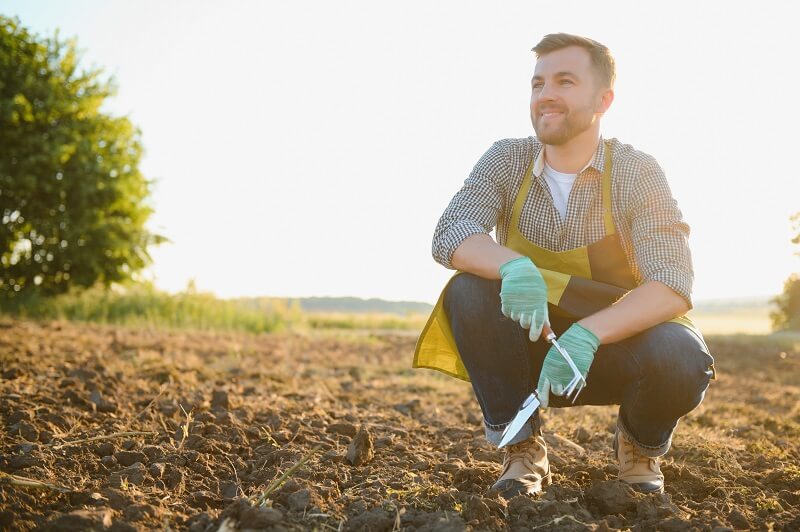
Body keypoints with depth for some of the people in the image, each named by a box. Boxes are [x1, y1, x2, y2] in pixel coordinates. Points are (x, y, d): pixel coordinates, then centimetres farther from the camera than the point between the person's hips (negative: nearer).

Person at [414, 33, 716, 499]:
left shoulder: (637, 173, -14)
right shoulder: (507, 160, -7)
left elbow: (673, 285, -24)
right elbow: (450, 234, -21)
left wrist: (588, 334, -41)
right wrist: (513, 266, -43)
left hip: (614, 347, -1)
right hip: (528, 348, 2)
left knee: (681, 360, -33)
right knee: (466, 292, -26)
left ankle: (641, 447, 4)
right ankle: (523, 448, -11)